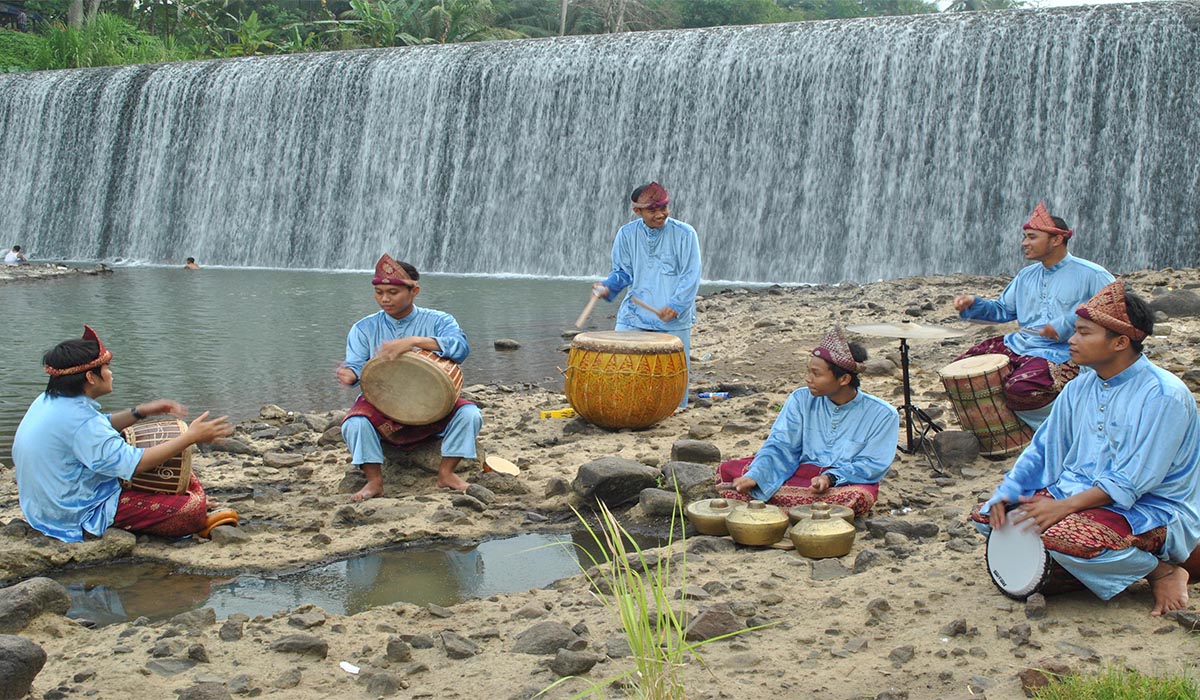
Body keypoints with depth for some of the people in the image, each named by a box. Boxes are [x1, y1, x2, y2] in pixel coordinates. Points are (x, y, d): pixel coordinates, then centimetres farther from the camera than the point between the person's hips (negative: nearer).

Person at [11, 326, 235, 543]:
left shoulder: (48, 401, 2)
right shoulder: (77, 418, -29)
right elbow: (133, 463, -28)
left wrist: (140, 411, 6)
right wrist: (191, 436, -23)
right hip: (81, 515, -11)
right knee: (193, 507, -14)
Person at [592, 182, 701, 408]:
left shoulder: (685, 234, -2)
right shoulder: (627, 234, 5)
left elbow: (691, 276, -5)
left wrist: (676, 306, -18)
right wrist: (608, 287, -7)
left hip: (674, 323, -2)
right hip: (633, 318, 2)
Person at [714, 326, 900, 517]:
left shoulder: (881, 415, -6)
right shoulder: (801, 400, 2)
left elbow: (873, 465, -8)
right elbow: (780, 445, -4)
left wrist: (831, 478, -25)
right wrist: (755, 475, -23)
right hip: (801, 473, 3)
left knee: (860, 496, -42)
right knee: (727, 471, -15)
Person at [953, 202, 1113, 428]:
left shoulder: (1090, 275, -6)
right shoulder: (1026, 276, 16)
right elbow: (1002, 310, 24)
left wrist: (1068, 324, -20)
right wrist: (973, 304, 4)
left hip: (1064, 353, -8)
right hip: (1018, 345, 8)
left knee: (1019, 388, -35)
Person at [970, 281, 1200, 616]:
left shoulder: (1164, 396, -17)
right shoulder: (1079, 389, 6)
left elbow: (1134, 481, -22)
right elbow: (1042, 451, 10)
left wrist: (1064, 505, -27)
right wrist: (1005, 496, -6)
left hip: (1148, 509, -7)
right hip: (1076, 494, 8)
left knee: (1062, 536, -36)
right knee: (985, 516, -5)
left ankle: (1161, 570, -10)